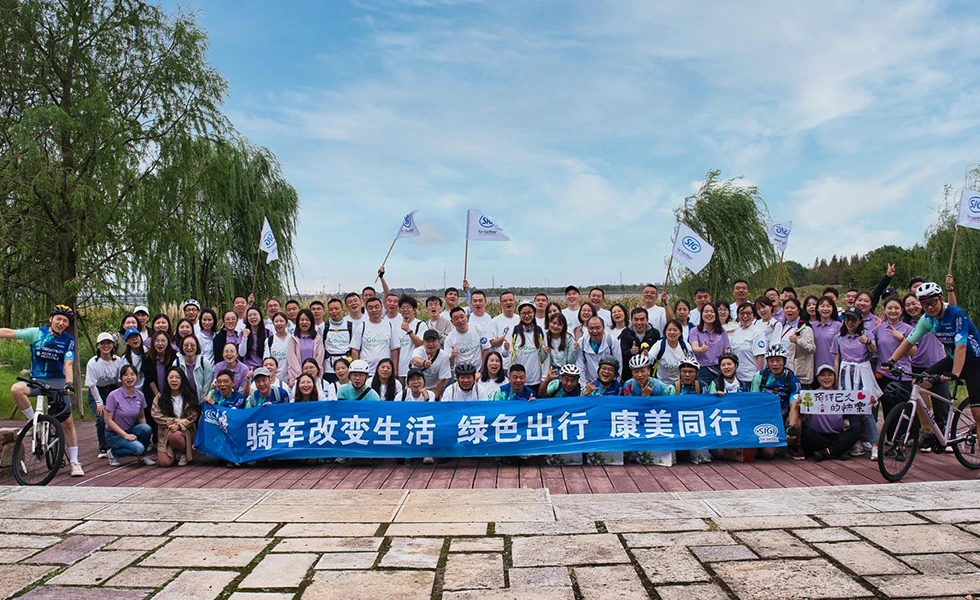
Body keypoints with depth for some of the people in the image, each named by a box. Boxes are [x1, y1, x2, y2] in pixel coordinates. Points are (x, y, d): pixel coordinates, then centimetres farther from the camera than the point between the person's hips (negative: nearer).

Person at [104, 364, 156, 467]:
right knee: (138, 447, -30)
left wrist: (144, 431, -11)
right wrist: (125, 435, -20)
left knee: (146, 428, -29)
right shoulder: (114, 396, -17)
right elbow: (108, 420, -15)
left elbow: (141, 417, 8)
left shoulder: (140, 395, -2)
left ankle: (142, 456, -3)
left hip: (131, 430, 5)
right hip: (114, 434, -5)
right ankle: (113, 453, 0)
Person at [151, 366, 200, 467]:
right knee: (164, 462, -20)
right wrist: (174, 420, -15)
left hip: (185, 430, -1)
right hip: (165, 432, 1)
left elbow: (193, 416, -4)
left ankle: (183, 453, -5)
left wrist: (179, 425, -20)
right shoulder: (160, 397, 4)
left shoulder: (190, 396, 1)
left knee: (175, 436, -38)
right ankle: (175, 453, 17)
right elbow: (156, 415, -5)